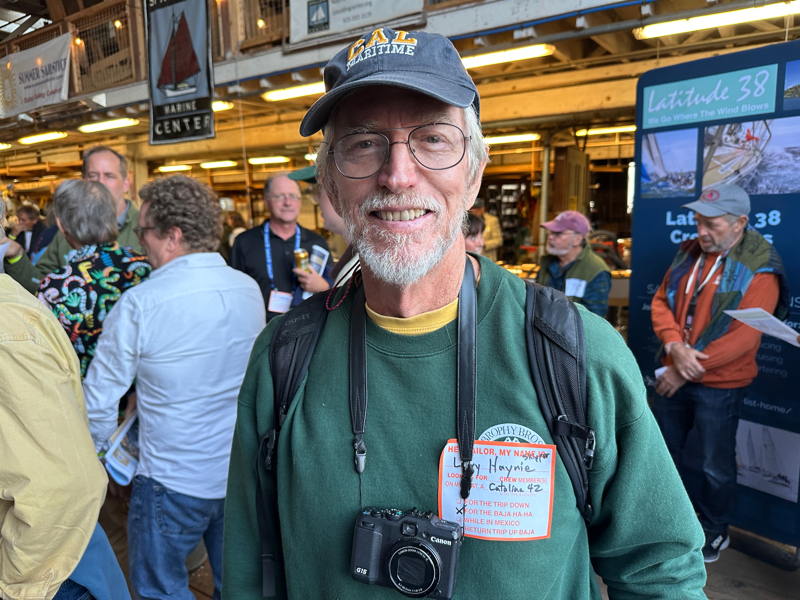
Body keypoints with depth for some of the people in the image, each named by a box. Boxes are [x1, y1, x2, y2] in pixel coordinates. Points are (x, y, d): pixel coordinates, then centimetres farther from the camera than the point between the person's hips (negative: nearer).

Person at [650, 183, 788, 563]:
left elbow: (743, 337, -22)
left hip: (719, 386, -6)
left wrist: (686, 372, -20)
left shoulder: (759, 270, -16)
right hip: (675, 376, 6)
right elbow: (661, 301, 1)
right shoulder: (689, 252, 2)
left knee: (714, 465, 10)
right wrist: (675, 346, -18)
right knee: (662, 451, 18)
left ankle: (714, 531, 35)